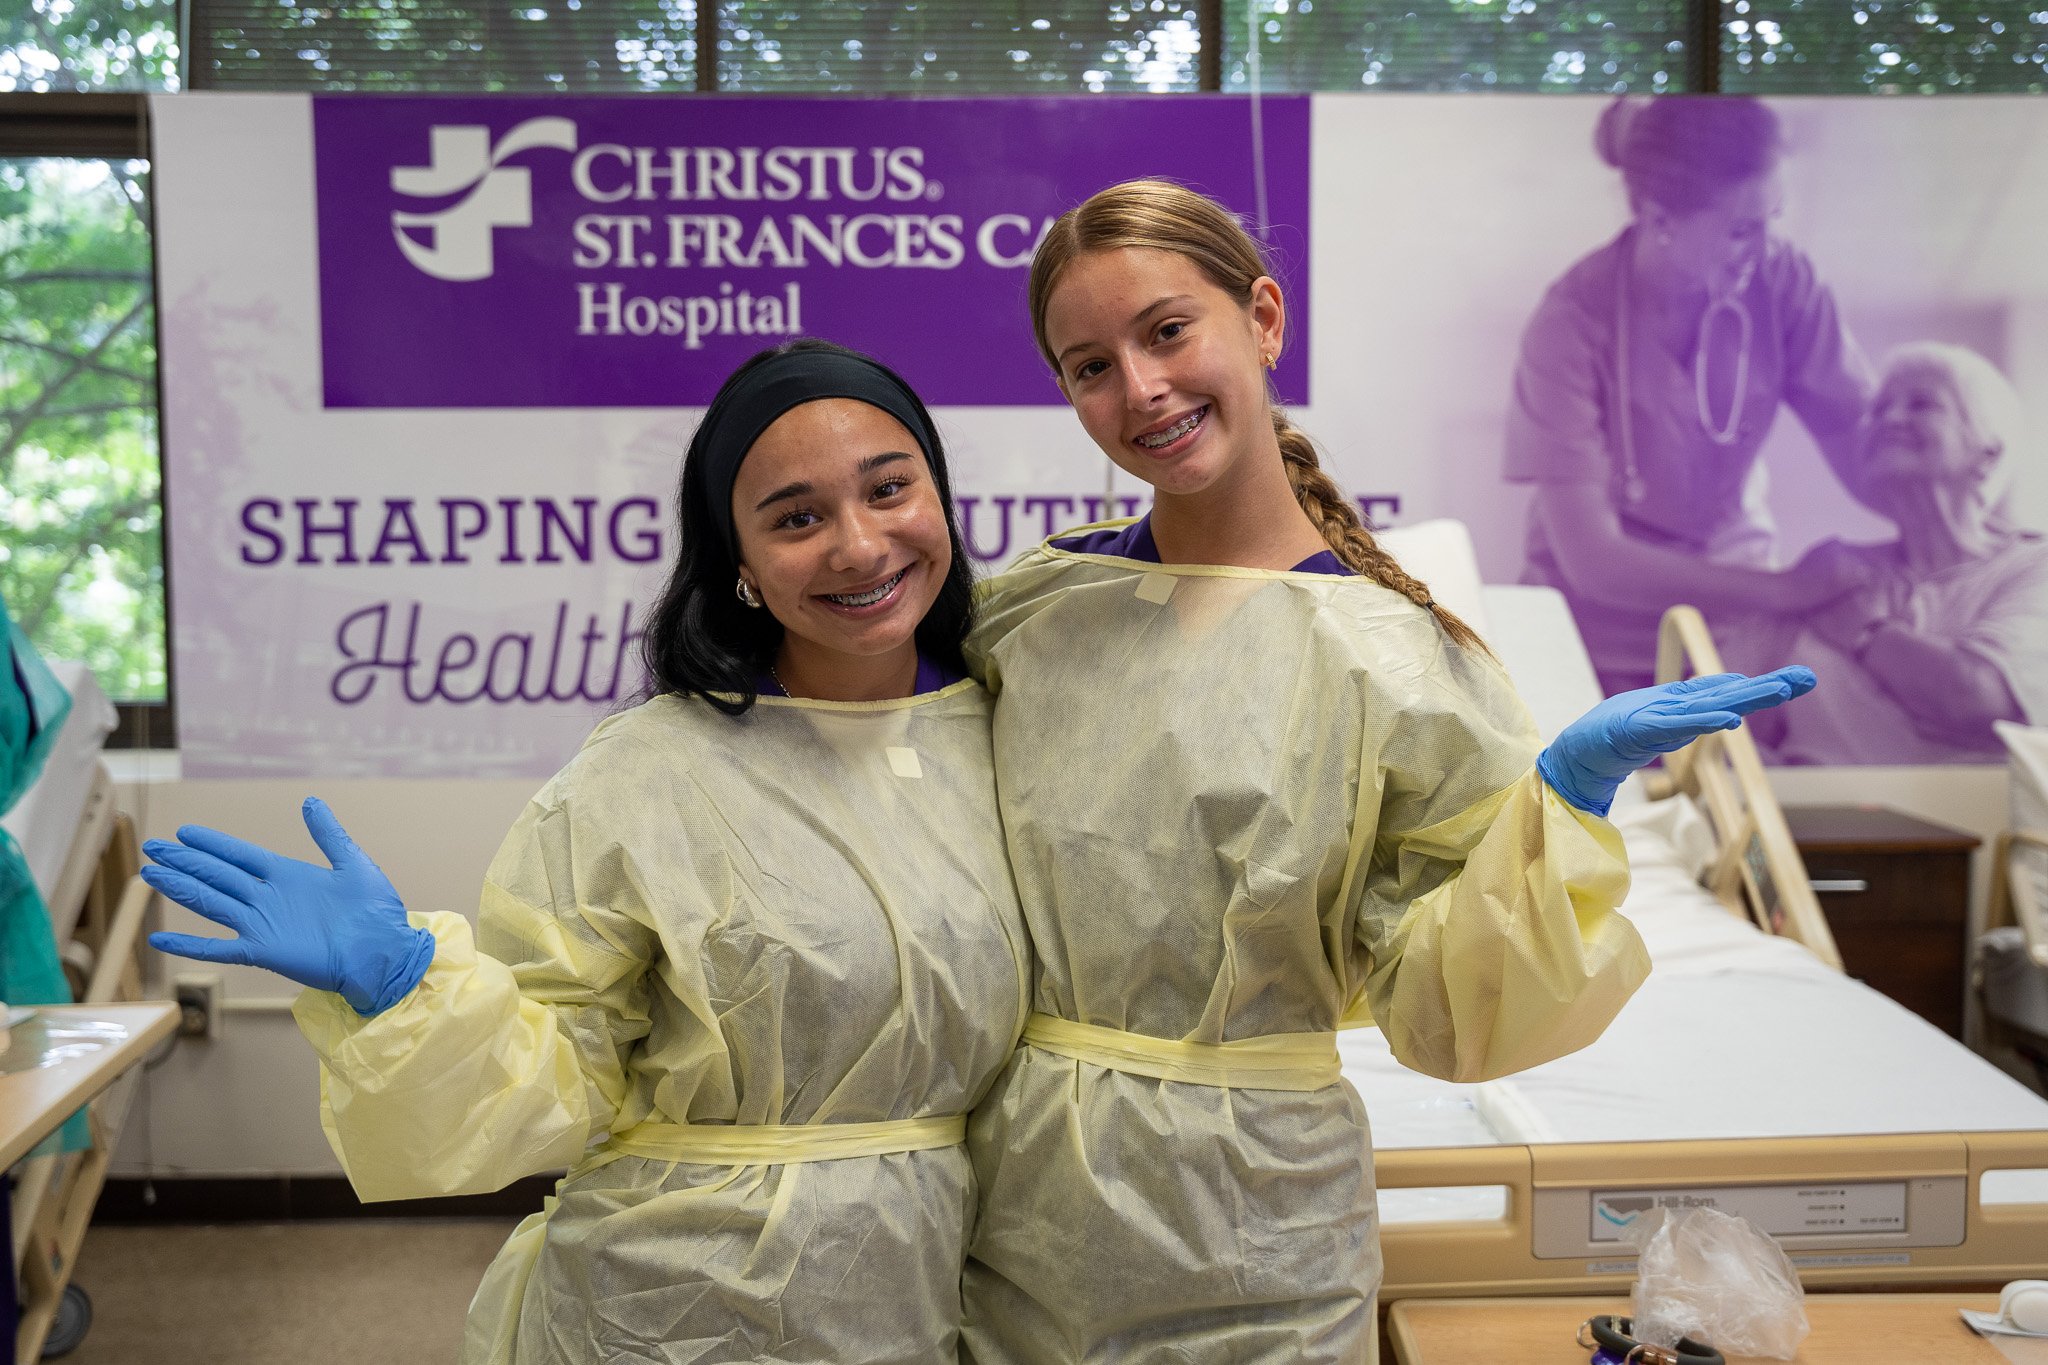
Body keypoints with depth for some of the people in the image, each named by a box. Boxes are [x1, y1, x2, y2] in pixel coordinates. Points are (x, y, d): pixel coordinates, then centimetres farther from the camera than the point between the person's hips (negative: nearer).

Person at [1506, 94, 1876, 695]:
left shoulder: (1780, 279, -12)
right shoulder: (1571, 327, -23)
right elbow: (1593, 560, -26)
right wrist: (1786, 588, -27)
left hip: (1736, 613, 3)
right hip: (1605, 640, -3)